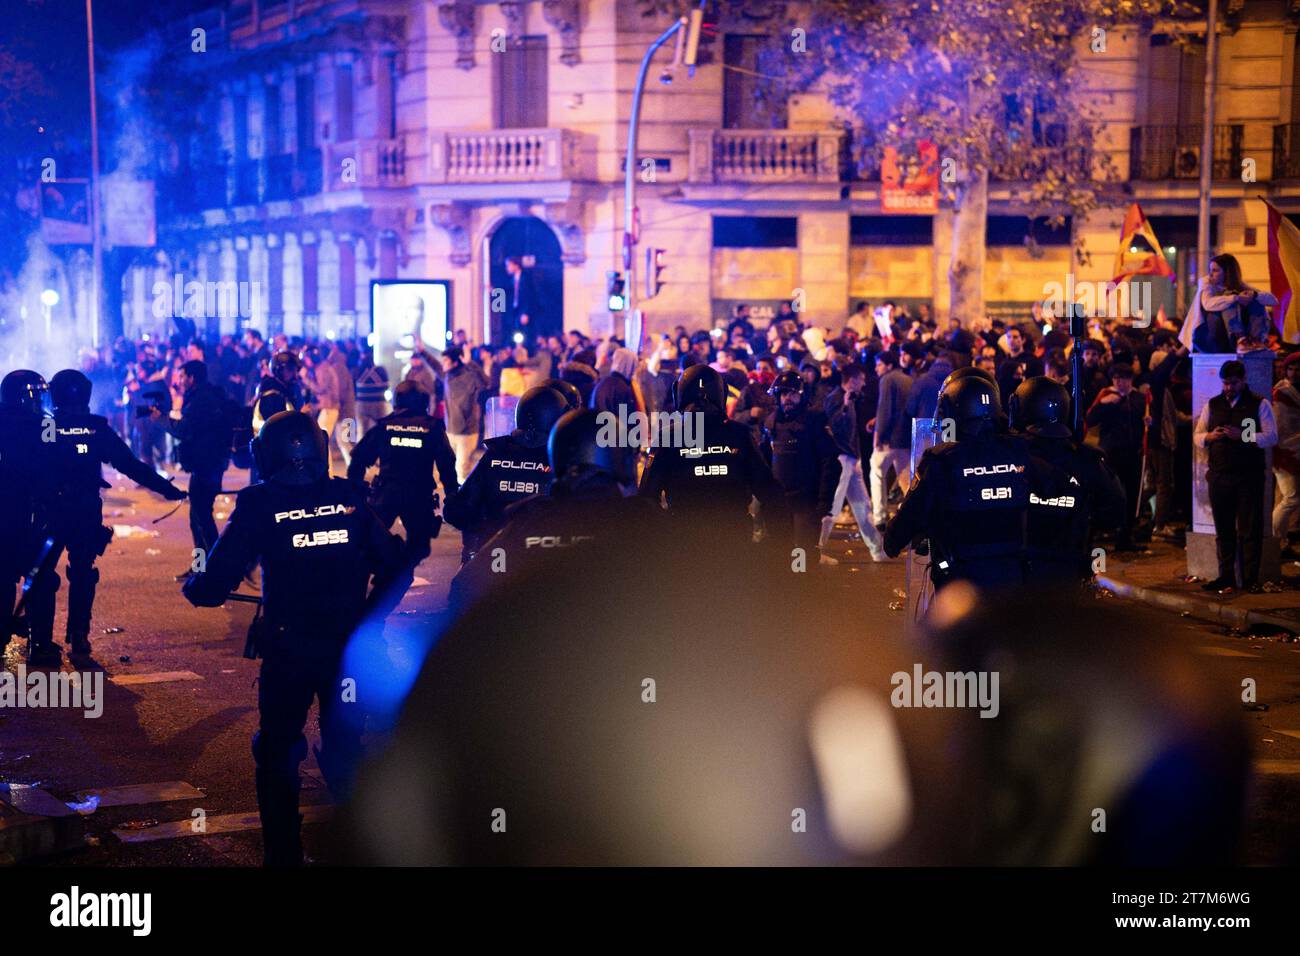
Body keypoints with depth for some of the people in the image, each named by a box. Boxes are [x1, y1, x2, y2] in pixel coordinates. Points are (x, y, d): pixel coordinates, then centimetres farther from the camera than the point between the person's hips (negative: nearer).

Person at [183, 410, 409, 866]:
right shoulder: (350, 499, 0)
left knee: (277, 759, 15)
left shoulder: (259, 505, -8)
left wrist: (192, 584, 11)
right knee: (345, 754, 19)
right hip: (347, 652, 3)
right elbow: (396, 569, 2)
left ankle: (283, 853, 18)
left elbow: (213, 587, -10)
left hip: (287, 653, -3)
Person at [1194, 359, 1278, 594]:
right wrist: (1209, 437, -9)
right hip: (1219, 475, 3)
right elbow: (1197, 435, 14)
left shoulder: (1260, 404, 2)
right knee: (1223, 530, 7)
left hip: (1250, 476, -3)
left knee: (1250, 530, -1)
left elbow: (1271, 437, -5)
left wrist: (1243, 436, -19)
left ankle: (1251, 579, 4)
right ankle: (1226, 578, 13)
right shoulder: (1212, 405, 13)